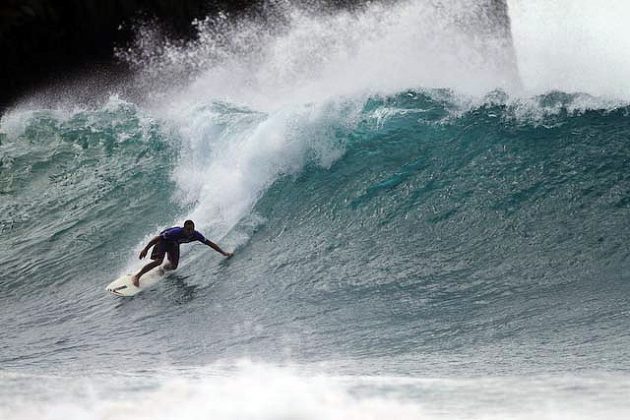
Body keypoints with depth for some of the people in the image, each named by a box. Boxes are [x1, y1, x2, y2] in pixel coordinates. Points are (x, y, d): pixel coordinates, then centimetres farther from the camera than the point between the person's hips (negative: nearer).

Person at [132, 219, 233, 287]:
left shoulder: (196, 235, -28)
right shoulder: (176, 232, -41)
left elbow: (210, 243, -17)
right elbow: (158, 238, -33)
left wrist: (223, 253, -16)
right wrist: (145, 249, -30)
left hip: (174, 243, 5)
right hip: (163, 240, -5)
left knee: (173, 266, -5)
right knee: (158, 261, -25)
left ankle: (165, 267, 32)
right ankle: (137, 276, -17)